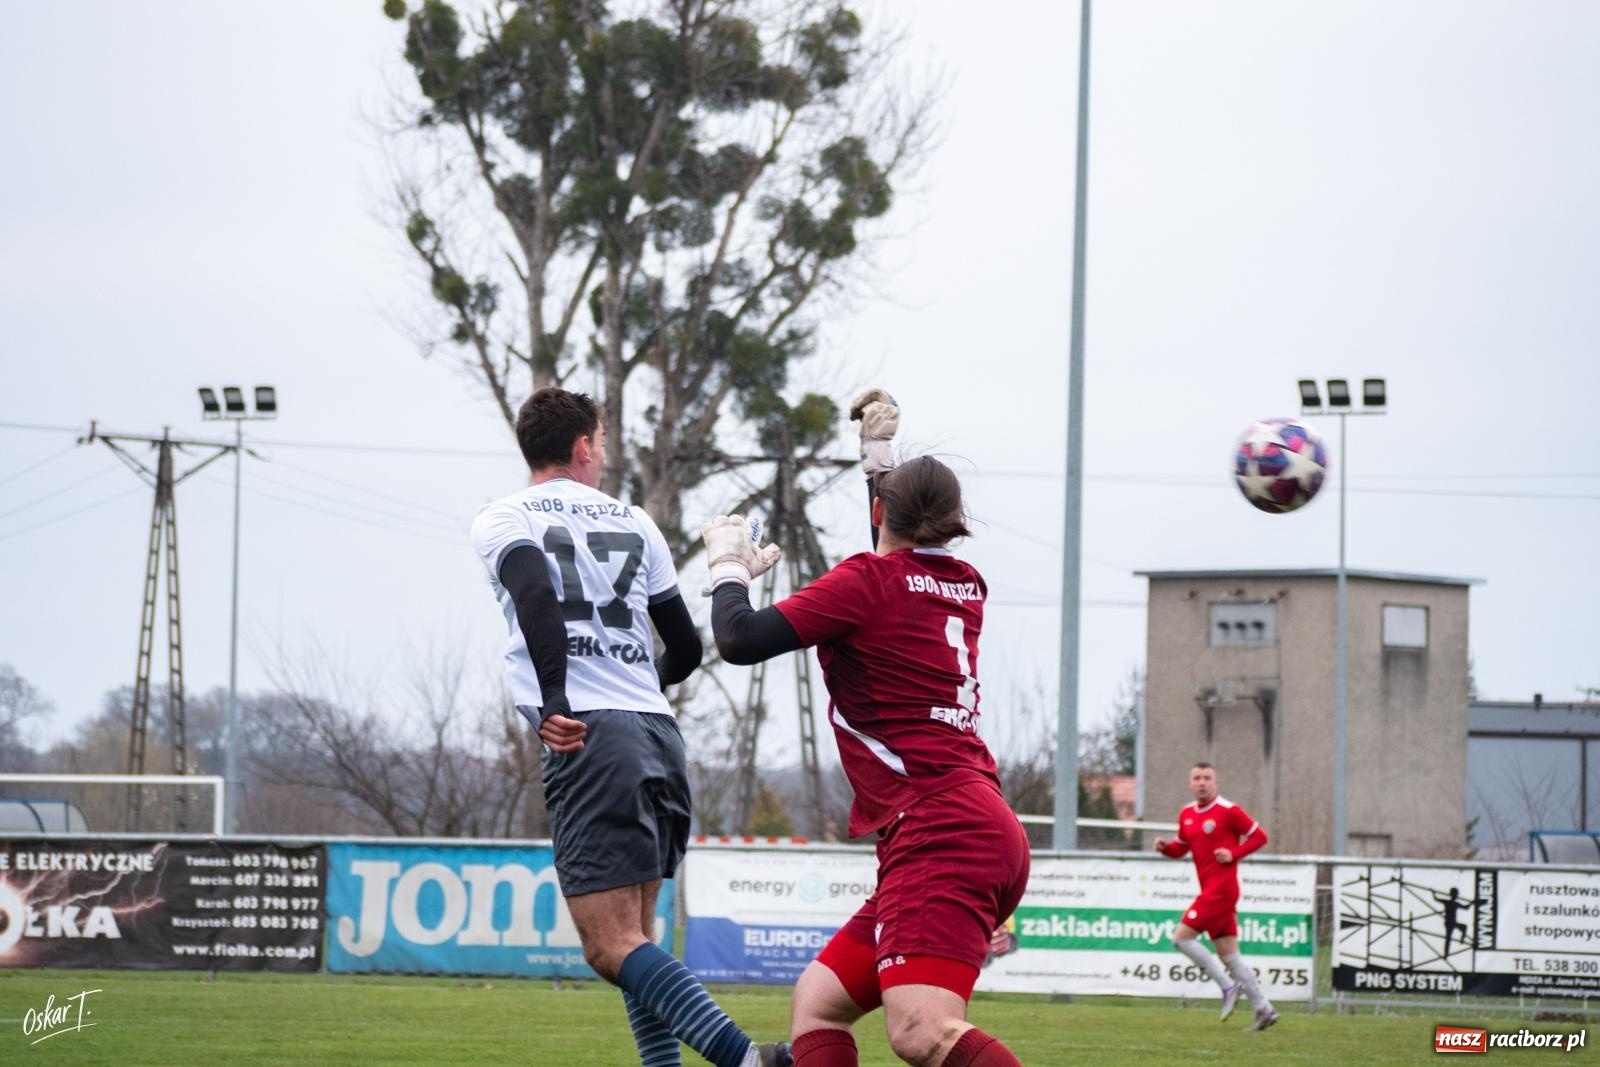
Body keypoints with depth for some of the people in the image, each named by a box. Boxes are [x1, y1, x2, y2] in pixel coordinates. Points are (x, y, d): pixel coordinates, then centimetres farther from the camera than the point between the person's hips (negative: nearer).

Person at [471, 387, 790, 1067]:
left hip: (586, 735, -5)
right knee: (632, 935, 16)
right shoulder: (632, 522, 20)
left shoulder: (501, 521, 7)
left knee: (613, 948, -11)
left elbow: (536, 593, -15)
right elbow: (687, 647, 23)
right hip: (659, 734, 5)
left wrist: (555, 701, -22)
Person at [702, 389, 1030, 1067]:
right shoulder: (965, 585, 19)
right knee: (817, 1004, 11)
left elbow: (739, 640, -7)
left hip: (940, 829, -10)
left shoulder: (868, 579, -3)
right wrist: (877, 452, 55)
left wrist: (729, 566, 13)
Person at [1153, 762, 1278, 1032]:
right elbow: (1181, 848, 23)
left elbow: (1259, 836, -3)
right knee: (1229, 954, 6)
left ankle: (1229, 987, -7)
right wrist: (1164, 847, 2)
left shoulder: (1228, 811, -8)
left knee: (1182, 937, -12)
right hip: (1210, 890, 8)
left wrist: (1233, 854, -15)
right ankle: (1264, 1009, 8)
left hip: (1222, 887, -8)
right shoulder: (1186, 815, 13)